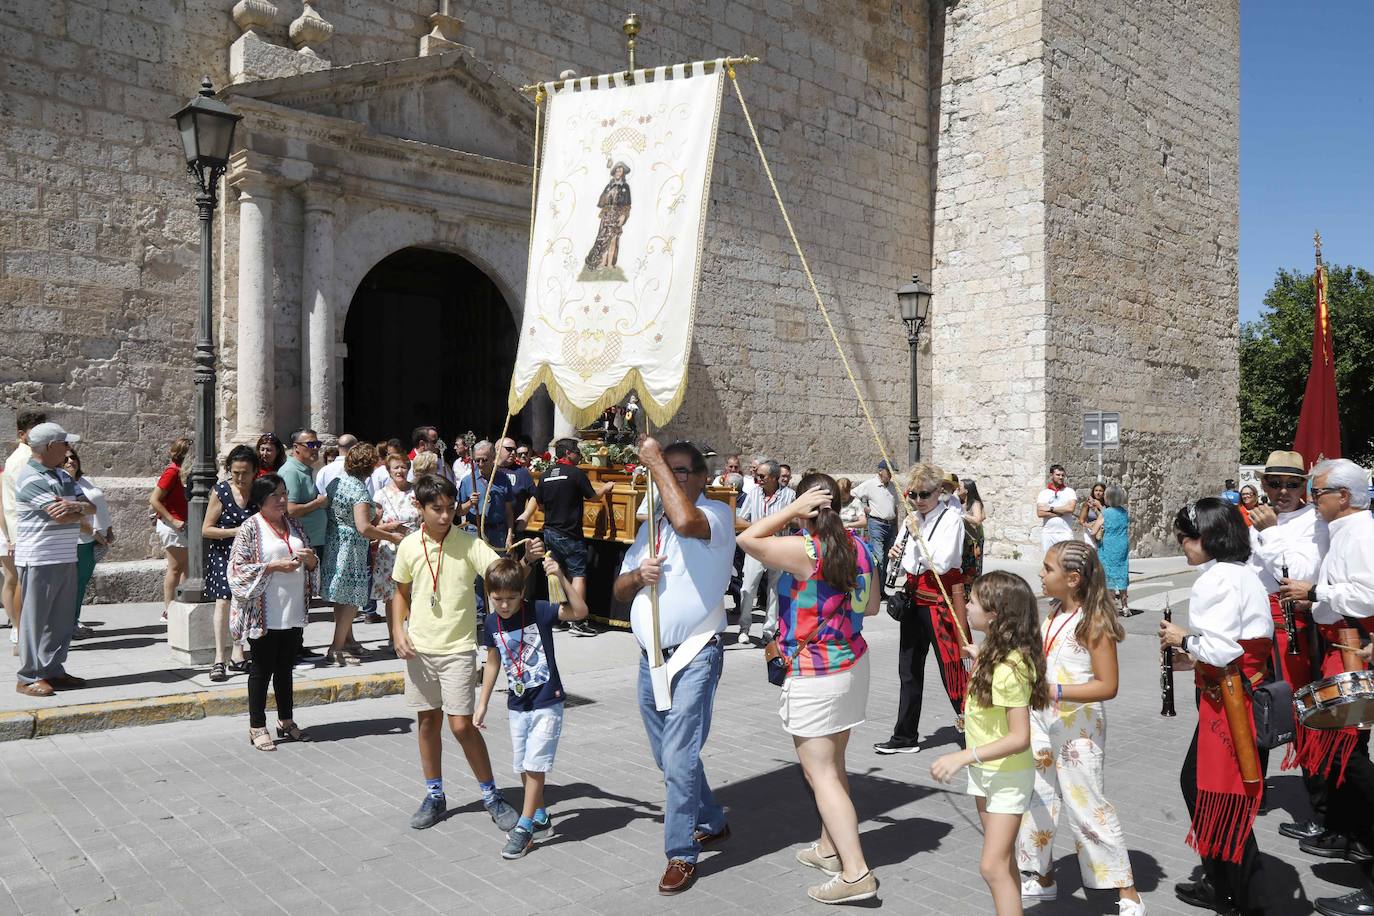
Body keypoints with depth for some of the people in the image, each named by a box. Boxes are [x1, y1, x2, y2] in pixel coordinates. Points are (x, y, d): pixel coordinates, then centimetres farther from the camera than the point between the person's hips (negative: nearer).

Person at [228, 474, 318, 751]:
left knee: (285, 668, 15)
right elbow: (237, 568, -13)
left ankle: (286, 721, 27)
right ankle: (257, 727, 14)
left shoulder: (294, 524, 12)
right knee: (262, 669, 4)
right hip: (264, 614, -6)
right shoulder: (249, 528, -7)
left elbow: (313, 565, 19)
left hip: (294, 612, 6)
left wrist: (310, 559, -5)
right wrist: (275, 566, -20)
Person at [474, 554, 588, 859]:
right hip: (517, 705, 5)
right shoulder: (492, 623, -2)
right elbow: (493, 663, 12)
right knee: (523, 767, 13)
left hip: (547, 703, -5)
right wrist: (482, 704, 15)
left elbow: (580, 611, -29)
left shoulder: (539, 611, -16)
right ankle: (540, 819, 30)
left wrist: (561, 578, -38)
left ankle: (524, 827, 7)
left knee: (535, 765, -5)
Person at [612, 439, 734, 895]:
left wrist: (656, 459, -20)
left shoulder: (716, 514, -6)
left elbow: (685, 521, -31)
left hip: (694, 655, -8)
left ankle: (682, 853, 5)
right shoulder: (650, 527, 16)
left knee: (680, 757, -10)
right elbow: (619, 590, 18)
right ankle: (712, 823, 36)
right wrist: (638, 575, -6)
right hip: (650, 656, 8)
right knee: (668, 757, 17)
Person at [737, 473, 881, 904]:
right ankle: (829, 848, 34)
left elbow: (747, 539, -16)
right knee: (833, 766, 20)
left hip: (815, 676, -8)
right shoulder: (859, 548, 1)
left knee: (821, 775, -1)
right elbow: (871, 606, 12)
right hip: (853, 664, 8)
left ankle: (856, 873, -1)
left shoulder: (805, 550, -21)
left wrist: (794, 509, -14)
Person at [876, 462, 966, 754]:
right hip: (914, 599, 7)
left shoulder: (951, 519, -11)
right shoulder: (913, 519, 10)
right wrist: (896, 555, -2)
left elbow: (941, 563, -21)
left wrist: (918, 535, -16)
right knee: (909, 670, 12)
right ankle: (905, 737, 21)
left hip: (941, 601, -7)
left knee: (950, 665, -3)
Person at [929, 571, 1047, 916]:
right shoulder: (998, 653, -1)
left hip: (1008, 775, -9)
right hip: (985, 771, 9)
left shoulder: (1009, 669, -28)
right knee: (1004, 860, 18)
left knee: (993, 866, -8)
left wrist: (963, 757, -31)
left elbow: (1020, 738, -29)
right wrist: (981, 659, 22)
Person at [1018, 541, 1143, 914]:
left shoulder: (1093, 622, -18)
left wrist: (1055, 691, -28)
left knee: (1088, 809, 0)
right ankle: (1042, 877, 32)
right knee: (1037, 800, 15)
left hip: (1078, 730, -8)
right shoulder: (1055, 613, 5)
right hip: (1042, 724, 8)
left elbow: (1108, 686, -20)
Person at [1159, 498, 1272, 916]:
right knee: (1196, 781, 17)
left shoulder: (1221, 579, -20)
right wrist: (1191, 659, 12)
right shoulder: (1237, 574, 12)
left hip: (1229, 702, -10)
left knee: (1225, 796, 2)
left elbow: (1222, 648, -25)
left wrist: (1183, 638, -9)